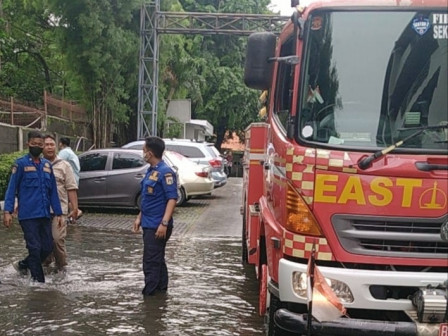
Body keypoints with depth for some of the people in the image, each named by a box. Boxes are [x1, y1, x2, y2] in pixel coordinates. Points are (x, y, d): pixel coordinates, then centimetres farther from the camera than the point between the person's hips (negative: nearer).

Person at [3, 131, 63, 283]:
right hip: (28, 215, -5)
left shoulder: (47, 165, 12)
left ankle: (24, 265, 29)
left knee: (47, 247, 5)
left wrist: (58, 213, 12)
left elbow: (53, 191, 15)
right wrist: (7, 211, -14)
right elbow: (12, 188, -6)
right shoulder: (21, 163, -2)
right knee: (35, 248, -4)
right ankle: (39, 280, 9)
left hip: (45, 215, 5)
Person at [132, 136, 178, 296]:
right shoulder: (151, 171, 13)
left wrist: (164, 223, -26)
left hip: (157, 226, -10)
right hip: (149, 224, 10)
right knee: (157, 260, 16)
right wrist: (139, 217, 20)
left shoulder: (165, 172, -16)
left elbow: (172, 198, -21)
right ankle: (161, 291, 25)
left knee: (151, 262, -7)